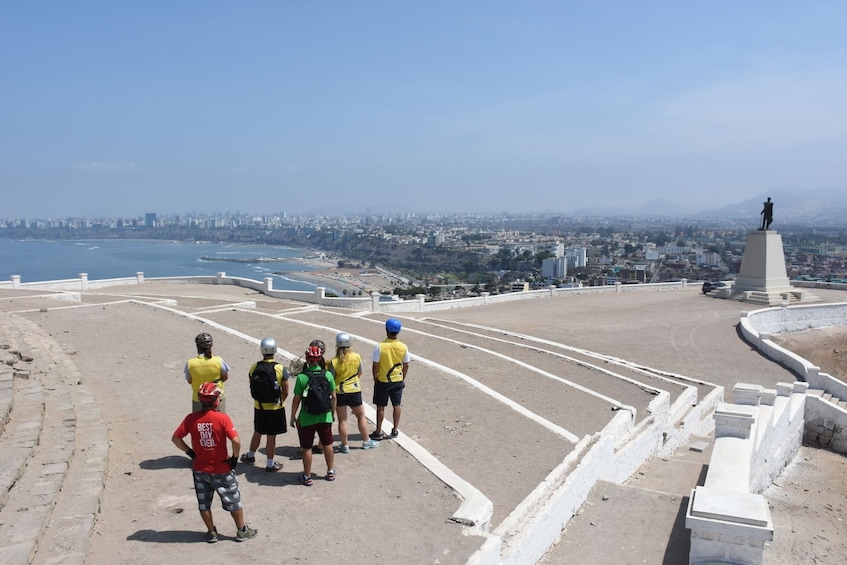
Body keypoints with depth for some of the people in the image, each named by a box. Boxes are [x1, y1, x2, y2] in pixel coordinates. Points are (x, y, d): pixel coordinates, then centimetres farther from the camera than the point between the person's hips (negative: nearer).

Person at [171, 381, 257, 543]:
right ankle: (242, 531, 26)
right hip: (221, 470, -3)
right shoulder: (222, 418, -20)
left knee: (204, 503, 20)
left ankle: (211, 532, 30)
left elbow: (175, 438, -4)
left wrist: (190, 452, 6)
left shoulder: (191, 419, -9)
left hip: (200, 470, 3)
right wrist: (235, 458, -10)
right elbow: (236, 441, -26)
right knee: (233, 501, 14)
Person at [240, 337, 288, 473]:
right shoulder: (280, 369, -17)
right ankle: (270, 465, 19)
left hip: (259, 407, 3)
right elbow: (285, 392, -11)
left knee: (257, 433, 24)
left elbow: (252, 389, 4)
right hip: (275, 408, -3)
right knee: (271, 437, 7)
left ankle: (250, 456, 42)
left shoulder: (254, 368, -7)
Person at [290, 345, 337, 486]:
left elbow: (296, 399, -11)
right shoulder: (328, 375, -7)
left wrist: (293, 416, 2)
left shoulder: (302, 377, -16)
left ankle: (307, 477, 22)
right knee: (327, 444, 20)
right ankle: (330, 472, 33)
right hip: (325, 417, 3)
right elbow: (333, 397, 0)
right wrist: (332, 412, 14)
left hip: (306, 419, -3)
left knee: (306, 448, 11)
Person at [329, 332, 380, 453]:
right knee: (361, 416, 17)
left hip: (339, 392, -1)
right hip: (354, 390, 1)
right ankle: (366, 441, 26)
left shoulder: (334, 362, -16)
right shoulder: (357, 357, -9)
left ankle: (345, 446, 16)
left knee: (342, 420, 8)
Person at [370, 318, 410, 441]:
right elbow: (406, 365, 1)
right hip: (398, 380, 3)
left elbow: (375, 365, -13)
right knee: (397, 405, 14)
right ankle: (395, 430, 21)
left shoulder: (380, 346, -18)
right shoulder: (403, 347, -7)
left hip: (382, 381, -3)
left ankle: (378, 432, 16)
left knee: (380, 406, 8)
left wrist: (375, 379, 1)